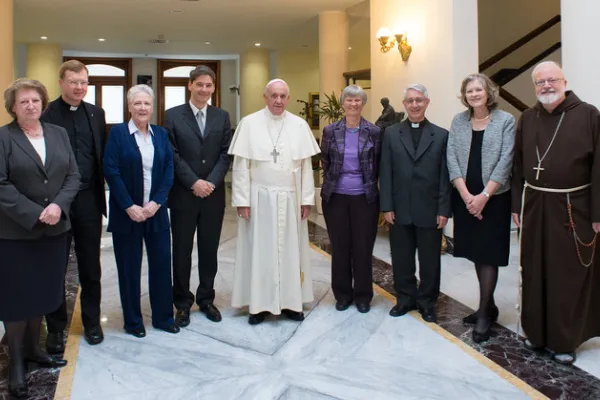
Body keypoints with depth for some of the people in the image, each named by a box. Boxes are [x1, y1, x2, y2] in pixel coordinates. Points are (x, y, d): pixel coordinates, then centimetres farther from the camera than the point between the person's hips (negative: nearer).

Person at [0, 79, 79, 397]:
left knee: (43, 292, 13)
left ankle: (32, 348, 30)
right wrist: (35, 214, -19)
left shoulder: (59, 134, 8)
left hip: (54, 229, 4)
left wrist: (58, 206, -13)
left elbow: (73, 176, 4)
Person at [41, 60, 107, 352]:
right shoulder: (46, 115, -5)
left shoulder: (96, 114, 6)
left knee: (90, 268, 13)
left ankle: (92, 321, 29)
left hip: (89, 200, 3)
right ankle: (56, 328, 25)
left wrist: (103, 194, -1)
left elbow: (104, 155, 5)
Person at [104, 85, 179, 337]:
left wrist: (156, 202, -9)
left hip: (156, 211, 3)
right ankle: (133, 321, 21)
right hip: (126, 212, -3)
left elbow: (169, 171, 3)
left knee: (161, 263, 6)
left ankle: (163, 316, 21)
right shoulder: (117, 133, -3)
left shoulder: (161, 134, 7)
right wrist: (129, 207, -14)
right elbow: (111, 172, -9)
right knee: (129, 267, 6)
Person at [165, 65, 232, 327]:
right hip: (183, 194, -2)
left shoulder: (222, 116, 8)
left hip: (214, 194, 2)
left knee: (209, 250, 10)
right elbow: (172, 154, -6)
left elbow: (225, 154, 2)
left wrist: (211, 182, -12)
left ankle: (206, 299, 24)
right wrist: (194, 183, -14)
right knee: (182, 250, 6)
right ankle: (182, 303, 19)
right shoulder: (173, 115, 0)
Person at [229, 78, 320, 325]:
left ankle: (291, 302, 20)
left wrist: (307, 199, 1)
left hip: (290, 199, 2)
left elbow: (306, 165, 4)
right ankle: (259, 304, 16)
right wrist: (242, 200, -8)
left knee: (290, 249, 9)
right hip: (259, 198, -2)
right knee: (259, 250, 5)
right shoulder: (249, 123, -3)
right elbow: (240, 165, -4)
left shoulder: (300, 125, 3)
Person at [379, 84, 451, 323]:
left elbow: (445, 176, -1)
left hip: (430, 211, -1)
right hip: (400, 211, 1)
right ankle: (405, 298, 28)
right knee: (401, 259, 11)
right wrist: (386, 207, -4)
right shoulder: (391, 134, 6)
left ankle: (427, 301, 26)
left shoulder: (441, 135, 3)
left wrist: (444, 210, -6)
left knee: (429, 260, 9)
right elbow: (385, 173, 2)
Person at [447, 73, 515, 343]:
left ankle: (484, 313, 7)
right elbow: (451, 159, 0)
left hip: (494, 197, -3)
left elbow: (505, 162, -9)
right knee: (476, 252, 10)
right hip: (465, 197, 4)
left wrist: (484, 195, -16)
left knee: (488, 253, -3)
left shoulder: (505, 121, -3)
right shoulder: (458, 121, 6)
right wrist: (466, 195, -11)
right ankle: (488, 306, 25)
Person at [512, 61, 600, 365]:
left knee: (570, 275, 5)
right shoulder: (527, 119, 7)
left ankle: (565, 339, 19)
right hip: (534, 206, 4)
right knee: (535, 271, 11)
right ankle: (537, 331, 26)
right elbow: (518, 165, 8)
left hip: (573, 208, -3)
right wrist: (516, 205, 4)